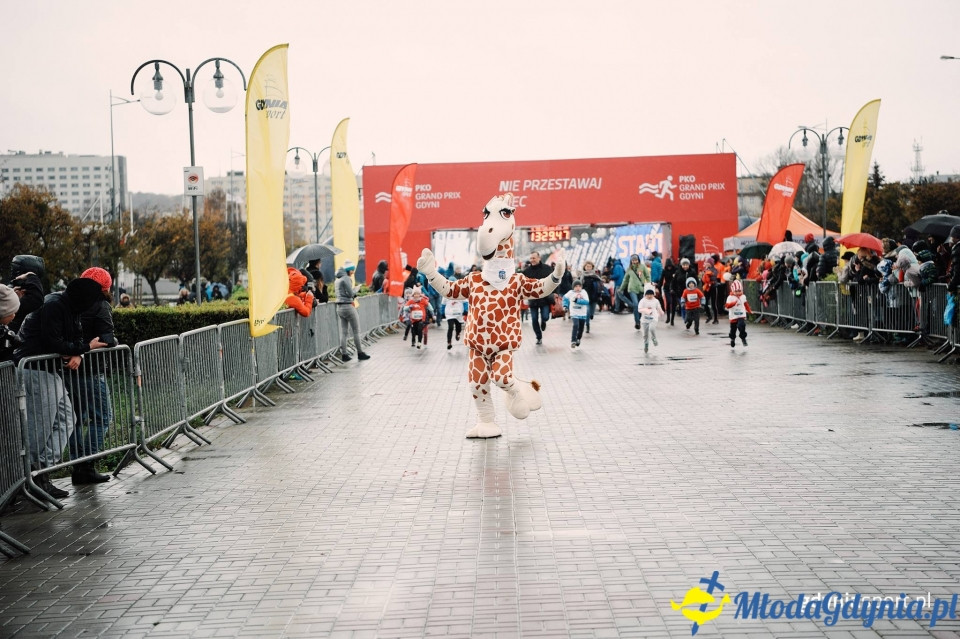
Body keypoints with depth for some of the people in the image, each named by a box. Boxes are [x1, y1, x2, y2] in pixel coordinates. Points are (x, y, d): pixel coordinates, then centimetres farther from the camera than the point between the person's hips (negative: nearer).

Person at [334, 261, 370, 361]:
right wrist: (357, 288, 0)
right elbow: (350, 293, -16)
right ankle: (360, 353, 6)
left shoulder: (338, 279, 15)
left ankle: (343, 354, 5)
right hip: (348, 306, -9)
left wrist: (354, 295, 8)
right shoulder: (346, 278, -13)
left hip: (339, 307, 9)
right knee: (356, 331, 1)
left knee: (343, 332, 7)